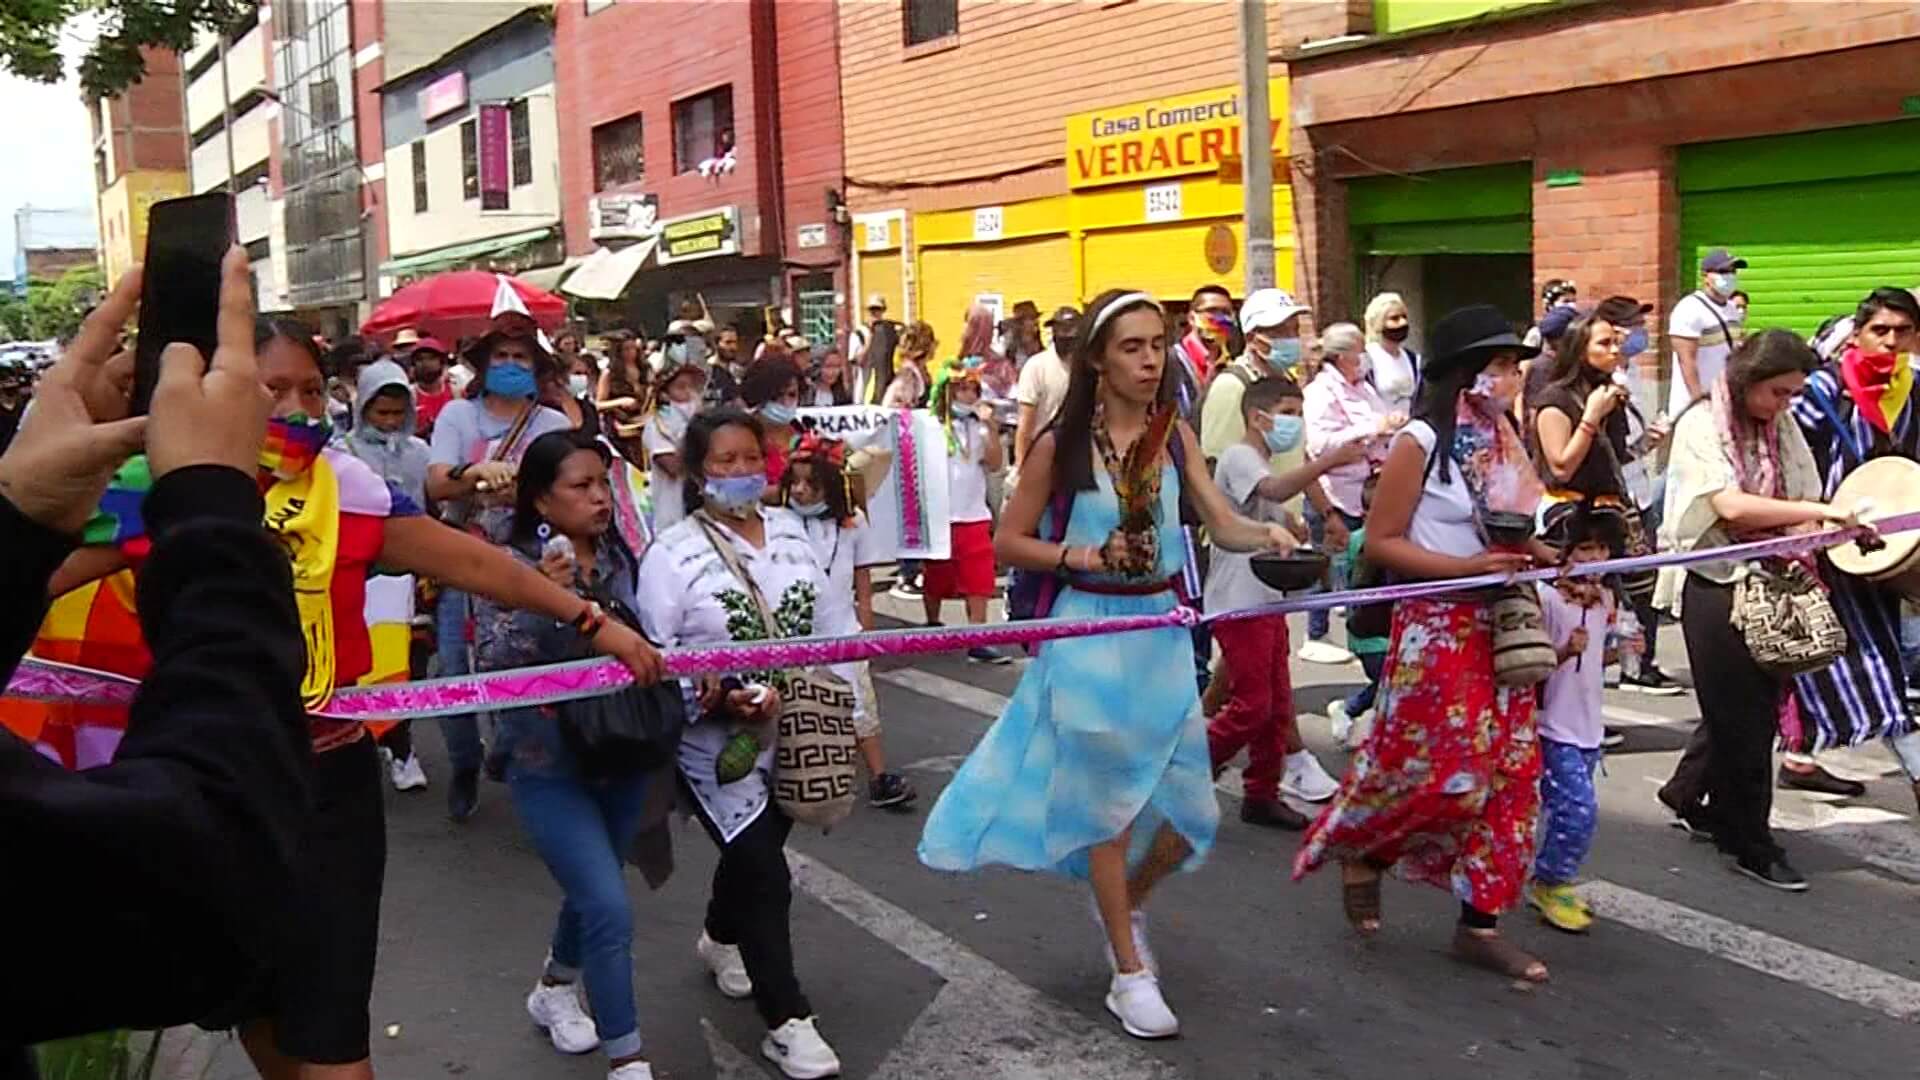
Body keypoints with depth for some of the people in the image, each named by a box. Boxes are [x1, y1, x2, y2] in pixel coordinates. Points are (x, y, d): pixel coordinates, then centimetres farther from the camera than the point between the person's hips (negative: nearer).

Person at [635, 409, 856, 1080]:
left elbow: (829, 621, 9)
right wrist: (720, 701, -26)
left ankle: (722, 940, 53)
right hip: (716, 742, -5)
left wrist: (845, 709, 6)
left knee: (756, 848, 22)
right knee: (764, 872, -8)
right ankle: (787, 1022, 4)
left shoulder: (789, 529, 3)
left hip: (796, 734, 6)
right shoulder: (672, 552, -13)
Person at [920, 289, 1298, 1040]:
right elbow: (1006, 542, -3)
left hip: (1161, 633, 4)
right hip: (1090, 634, -3)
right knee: (1108, 803, 6)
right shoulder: (1061, 445, -8)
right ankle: (1129, 974, 21)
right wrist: (1079, 556, -16)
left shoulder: (1176, 435, 1)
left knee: (1190, 811, 8)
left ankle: (1127, 900, 40)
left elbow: (1224, 527, -6)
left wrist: (1268, 535, -27)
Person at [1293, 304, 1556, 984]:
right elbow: (1380, 543, -13)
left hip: (1499, 628, 8)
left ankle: (1480, 922, 12)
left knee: (1509, 771, 4)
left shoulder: (1501, 441, 12)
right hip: (1437, 628, -7)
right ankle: (1360, 852, 23)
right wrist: (1467, 567, -22)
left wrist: (1530, 558, 2)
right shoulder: (1420, 443, -11)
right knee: (1431, 772, -7)